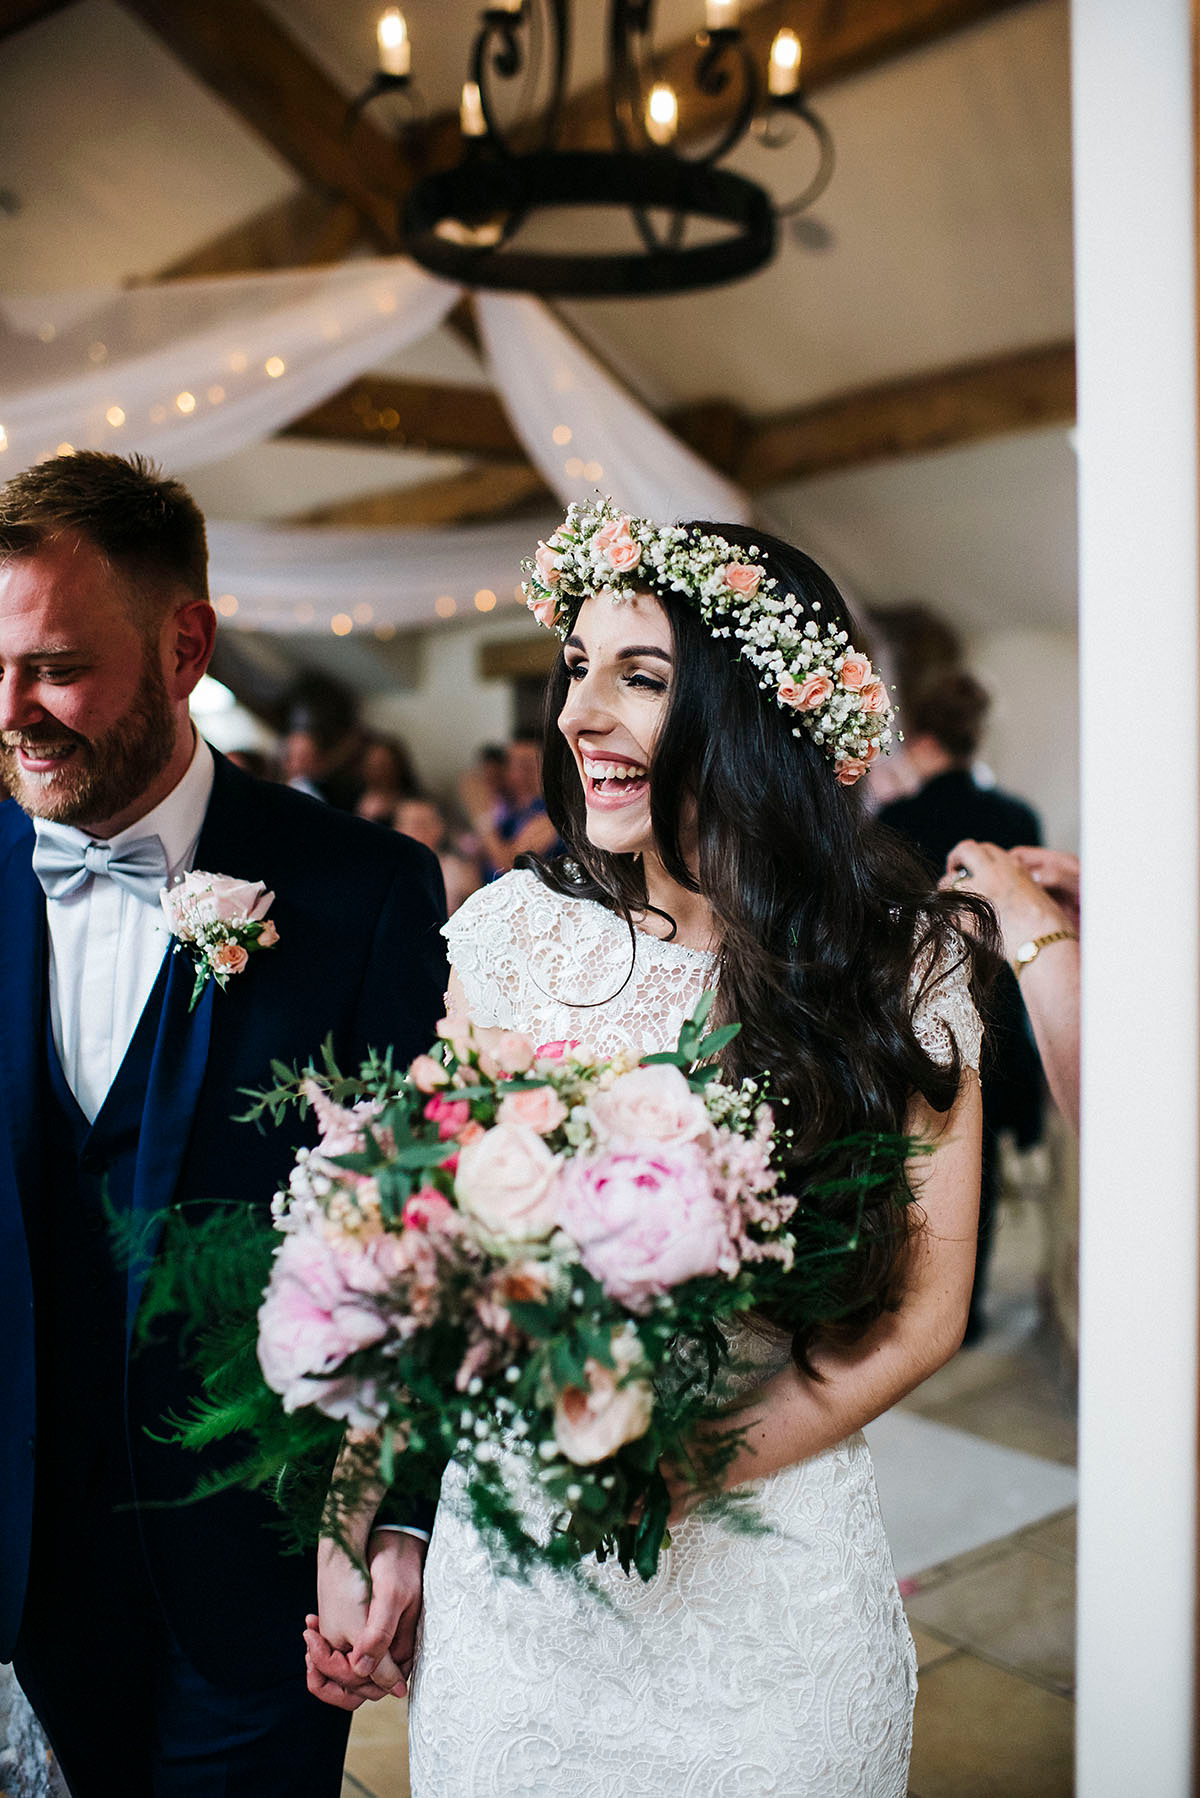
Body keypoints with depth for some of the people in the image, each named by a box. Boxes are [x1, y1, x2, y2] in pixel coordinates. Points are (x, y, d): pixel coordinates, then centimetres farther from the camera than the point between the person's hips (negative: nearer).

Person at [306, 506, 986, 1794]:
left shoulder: (899, 963, -10)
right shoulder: (512, 930, -6)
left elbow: (922, 1311, -8)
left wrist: (676, 1476, -17)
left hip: (767, 1580, -1)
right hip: (506, 1565, 2)